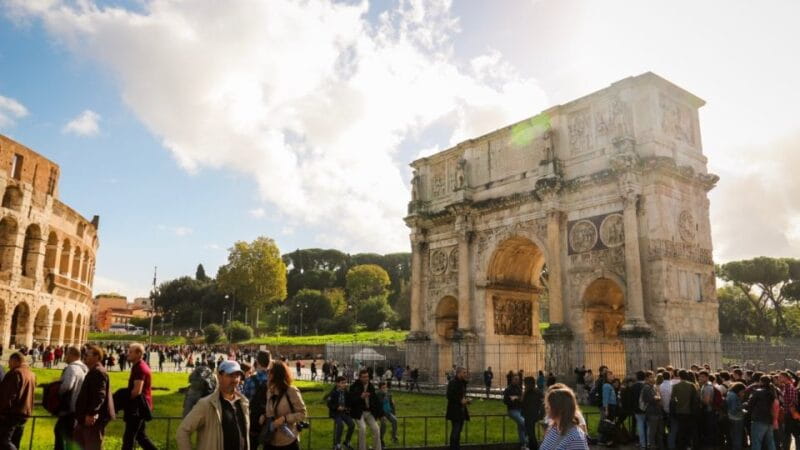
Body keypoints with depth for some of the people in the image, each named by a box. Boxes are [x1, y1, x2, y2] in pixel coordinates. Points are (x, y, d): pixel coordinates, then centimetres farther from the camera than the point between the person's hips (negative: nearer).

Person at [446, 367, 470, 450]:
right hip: (455, 412, -9)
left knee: (458, 431, 13)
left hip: (462, 411, 9)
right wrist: (461, 401, -19)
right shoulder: (453, 382, -14)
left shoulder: (463, 383, 13)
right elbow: (449, 396, -20)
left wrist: (465, 400, 4)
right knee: (455, 431, -9)